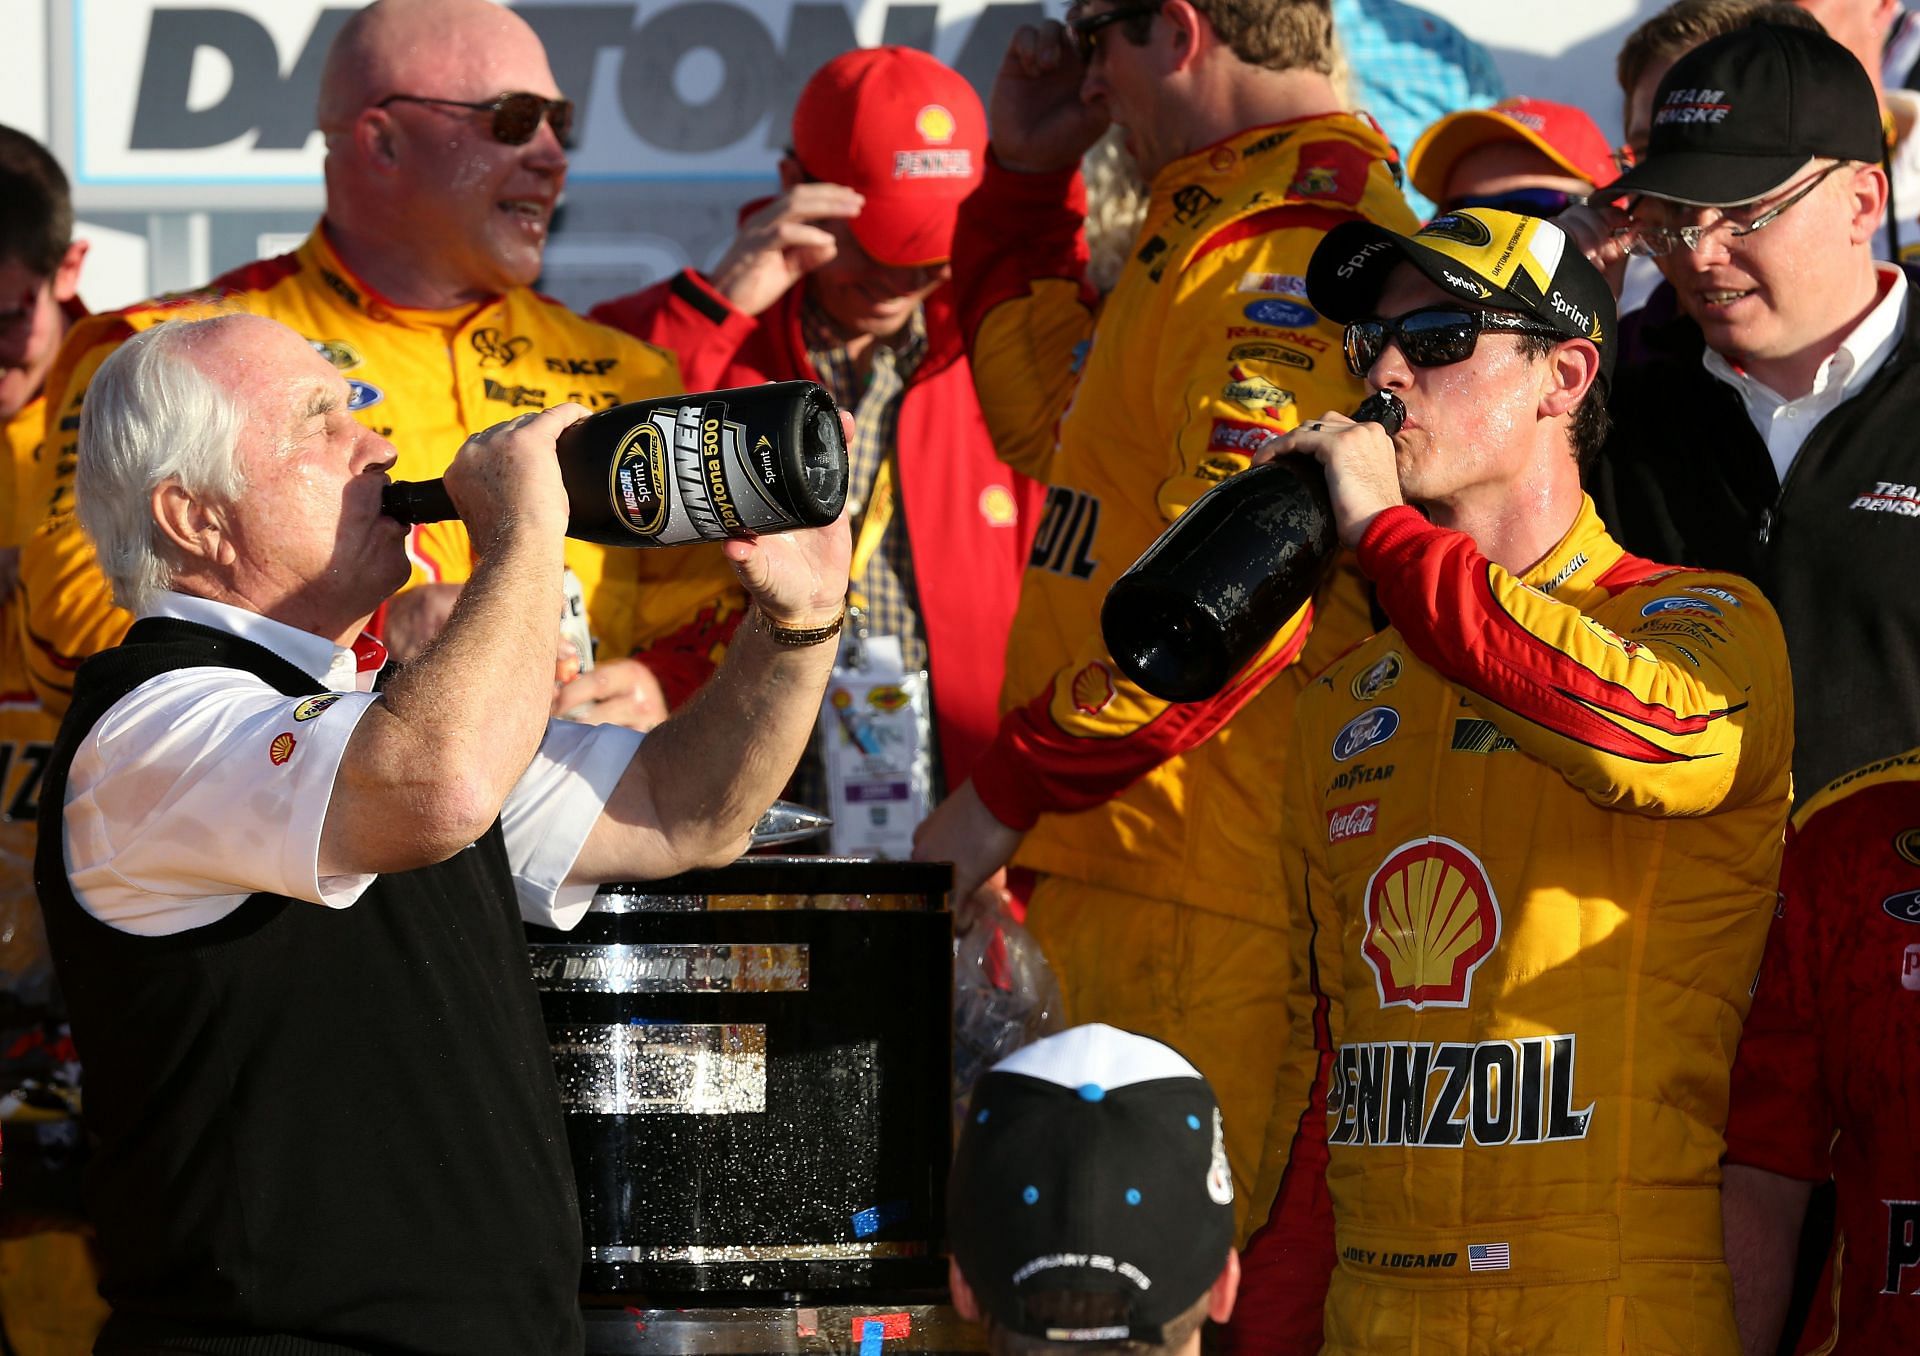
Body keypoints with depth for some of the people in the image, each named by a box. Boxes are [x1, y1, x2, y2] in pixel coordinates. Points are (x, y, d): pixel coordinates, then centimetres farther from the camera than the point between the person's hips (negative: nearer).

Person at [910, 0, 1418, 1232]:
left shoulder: (1286, 248, -16)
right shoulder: (1219, 225, 19)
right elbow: (1055, 431, 34)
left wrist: (1009, 791, -17)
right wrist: (1026, 178, 25)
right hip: (1128, 872, 11)